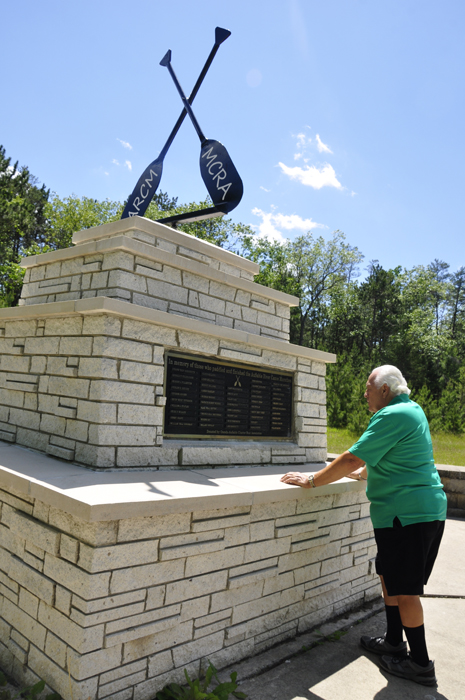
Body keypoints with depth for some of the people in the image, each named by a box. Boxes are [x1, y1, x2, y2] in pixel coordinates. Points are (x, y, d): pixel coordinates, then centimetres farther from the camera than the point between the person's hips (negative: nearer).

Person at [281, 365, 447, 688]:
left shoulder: (392, 416, -19)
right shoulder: (411, 410, 13)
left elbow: (352, 459, -21)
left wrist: (310, 480, -13)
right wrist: (358, 472, 23)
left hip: (407, 513, -10)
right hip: (425, 508, 10)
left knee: (404, 588, 2)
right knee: (389, 576, 20)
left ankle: (421, 664, 16)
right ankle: (394, 642, 33)